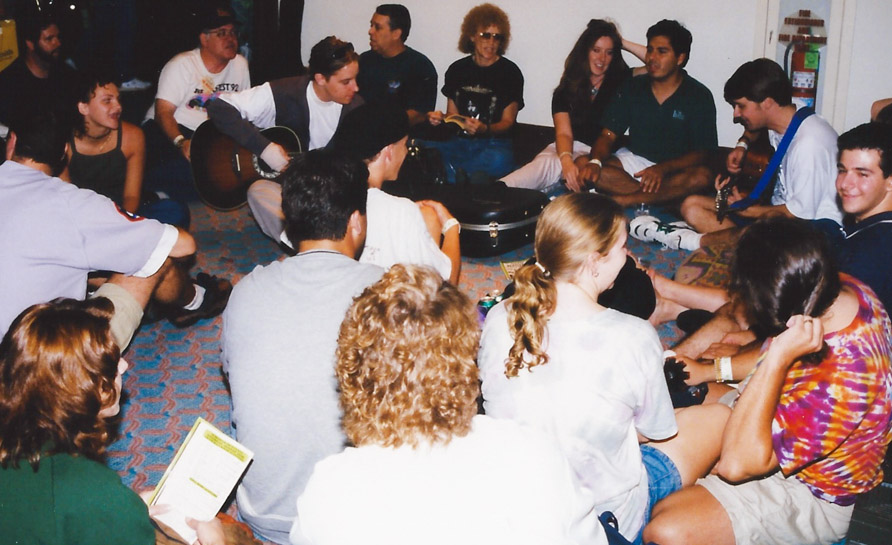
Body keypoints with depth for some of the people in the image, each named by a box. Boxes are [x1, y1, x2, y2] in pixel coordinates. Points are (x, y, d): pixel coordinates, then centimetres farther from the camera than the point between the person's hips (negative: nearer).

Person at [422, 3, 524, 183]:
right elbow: (453, 115, 15)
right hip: (459, 142, 3)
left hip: (493, 144, -3)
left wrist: (484, 129, -22)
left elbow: (507, 122, 0)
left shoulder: (510, 72, 2)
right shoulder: (457, 69, 12)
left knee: (499, 160, -40)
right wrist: (439, 118, -9)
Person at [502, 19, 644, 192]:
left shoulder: (622, 81, 14)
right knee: (544, 163, -37)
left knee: (549, 165, -34)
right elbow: (564, 133, -4)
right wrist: (566, 160, -27)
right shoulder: (565, 91, 11)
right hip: (569, 150, 1)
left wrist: (624, 44, 6)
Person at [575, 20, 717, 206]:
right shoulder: (632, 88, 4)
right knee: (582, 164, -23)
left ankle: (620, 200, -37)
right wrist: (595, 161, -25)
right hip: (633, 161, 3)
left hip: (673, 169, -3)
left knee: (702, 176, -36)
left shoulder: (699, 96, -5)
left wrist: (663, 169, -30)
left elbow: (701, 152, -11)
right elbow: (608, 135, -1)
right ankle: (666, 196, -26)